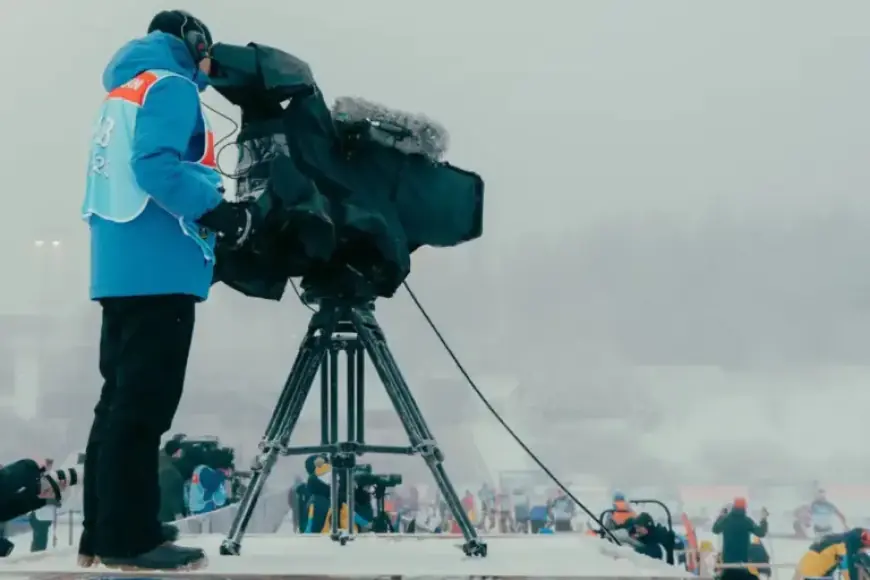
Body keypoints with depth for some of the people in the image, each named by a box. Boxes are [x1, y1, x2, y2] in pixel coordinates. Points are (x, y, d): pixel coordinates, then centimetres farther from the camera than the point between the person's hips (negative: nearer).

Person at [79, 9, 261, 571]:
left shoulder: (124, 90, 23)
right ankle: (128, 537, -7)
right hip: (157, 268, -10)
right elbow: (155, 163, -20)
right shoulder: (171, 85, -5)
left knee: (122, 396, 12)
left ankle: (104, 532, 16)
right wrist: (218, 212, -17)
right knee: (144, 401, -9)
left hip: (121, 267, 10)